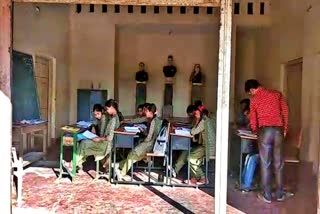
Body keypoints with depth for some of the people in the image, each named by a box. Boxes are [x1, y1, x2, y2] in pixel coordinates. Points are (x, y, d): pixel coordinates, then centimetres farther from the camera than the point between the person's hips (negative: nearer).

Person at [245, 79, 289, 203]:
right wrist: (285, 129, 17)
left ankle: (267, 195, 10)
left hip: (265, 131, -3)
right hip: (278, 130, 3)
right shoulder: (277, 94, 10)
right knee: (278, 163, 12)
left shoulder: (254, 100, 3)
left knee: (265, 164, 4)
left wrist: (255, 131, 26)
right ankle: (280, 194, 21)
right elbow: (285, 111, 9)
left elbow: (253, 120, 6)